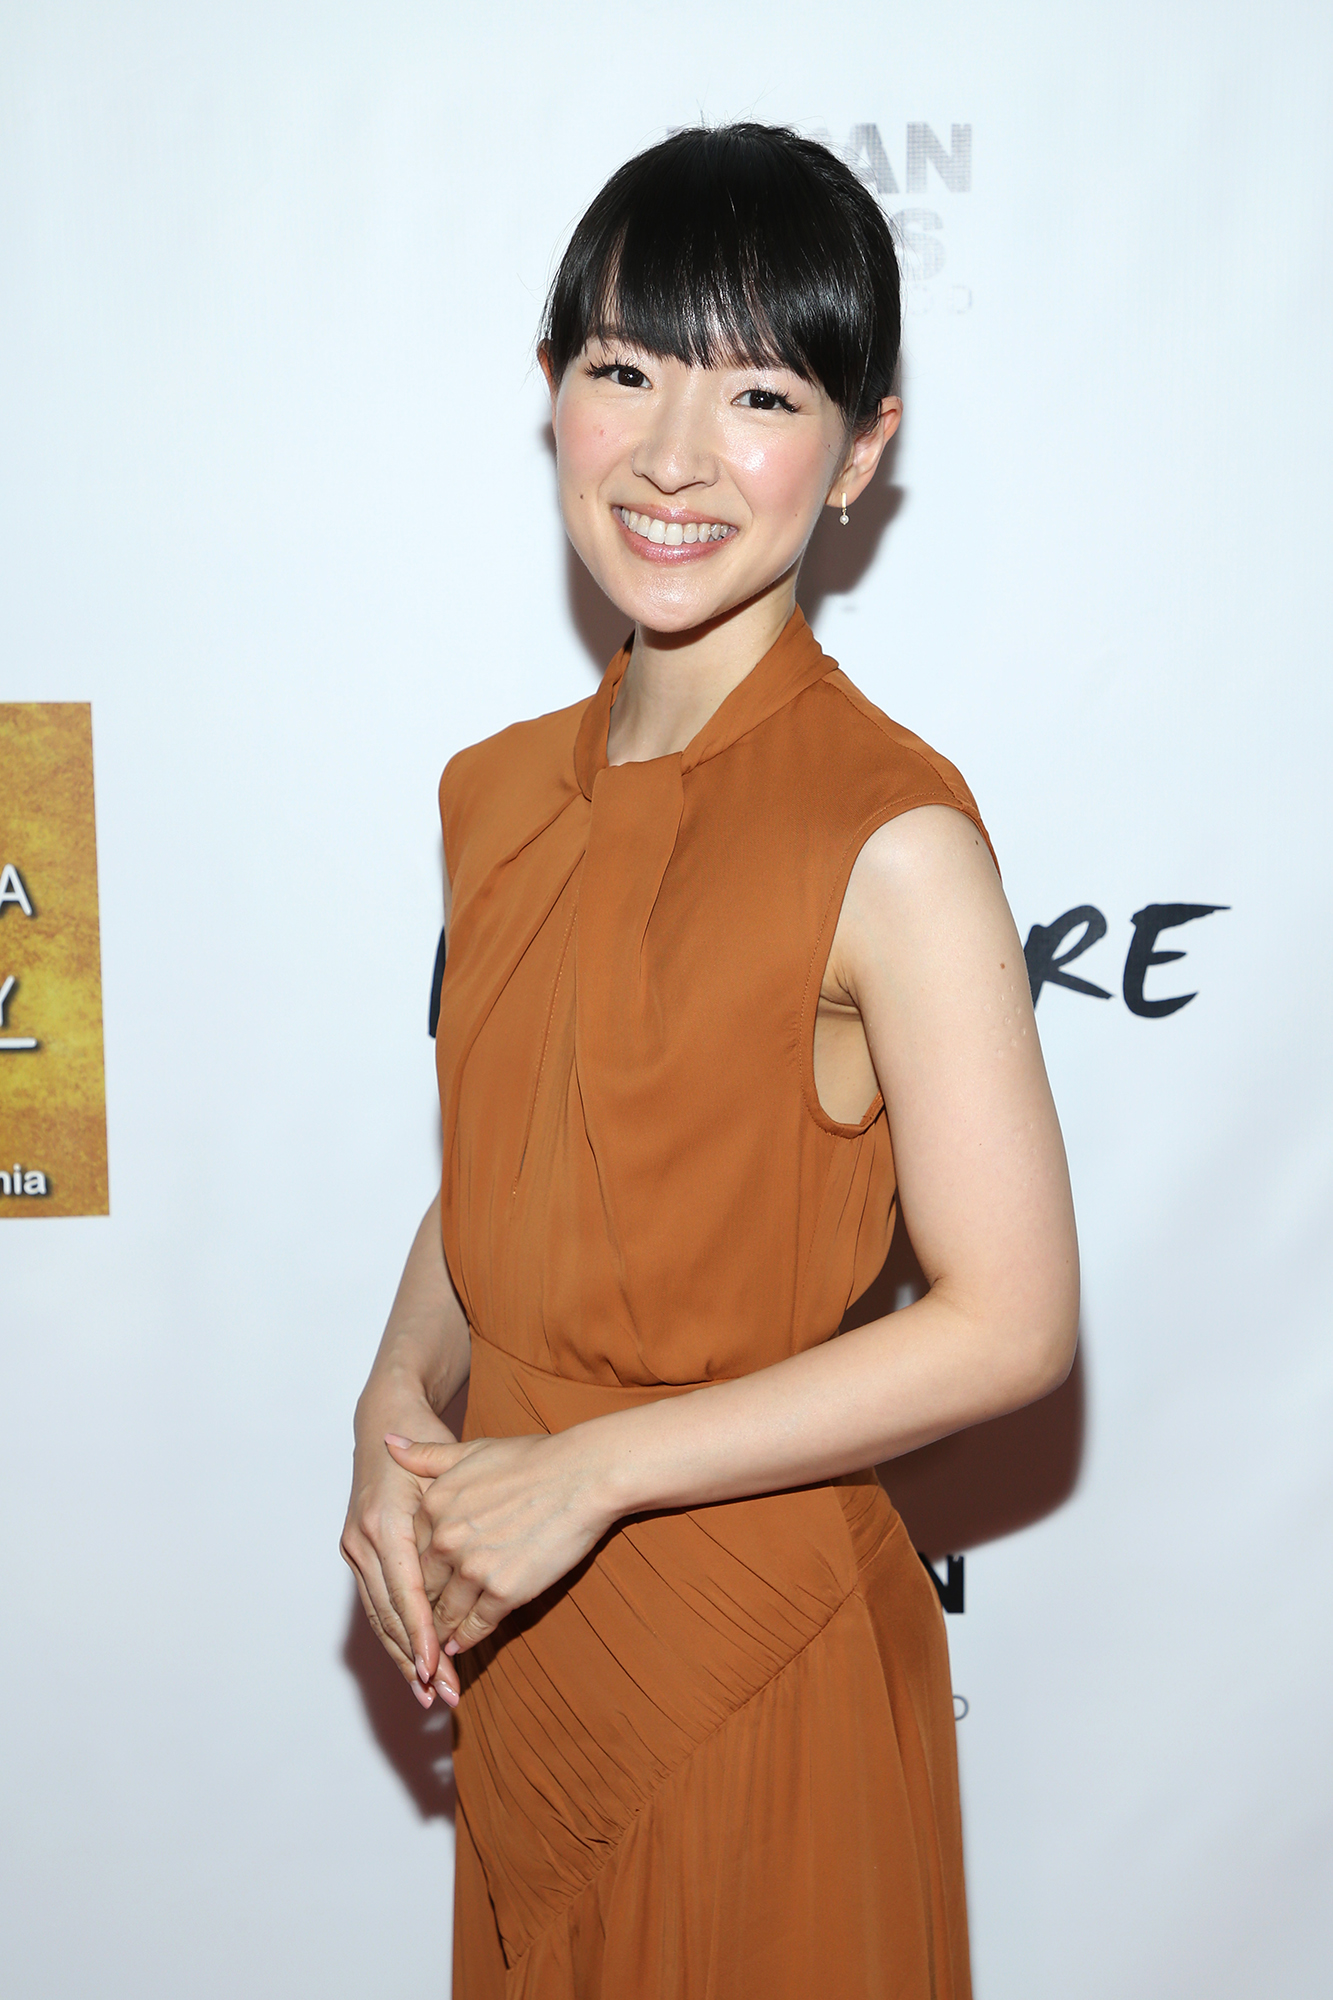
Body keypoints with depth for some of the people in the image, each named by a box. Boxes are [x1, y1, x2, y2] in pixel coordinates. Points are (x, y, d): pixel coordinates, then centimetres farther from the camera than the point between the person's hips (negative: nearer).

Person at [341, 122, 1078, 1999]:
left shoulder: (892, 839, -19)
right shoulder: (503, 792, 2)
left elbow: (1010, 1320, -19)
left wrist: (591, 1467, -18)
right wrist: (398, 1415, -8)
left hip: (757, 1658, -6)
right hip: (513, 1638, 6)